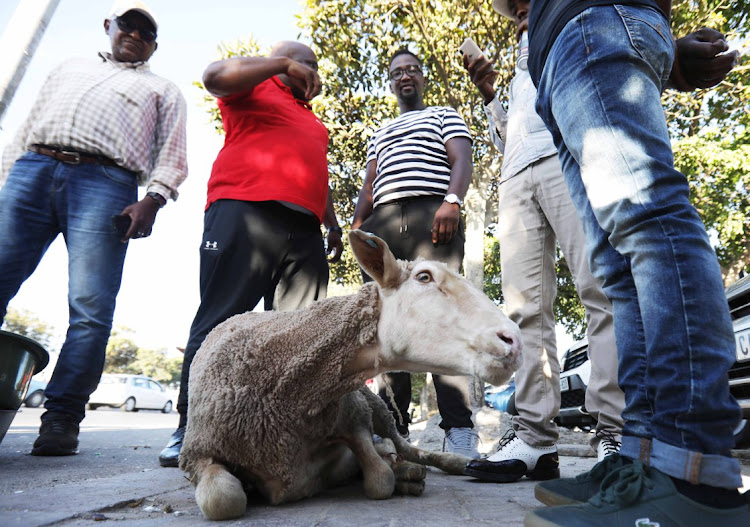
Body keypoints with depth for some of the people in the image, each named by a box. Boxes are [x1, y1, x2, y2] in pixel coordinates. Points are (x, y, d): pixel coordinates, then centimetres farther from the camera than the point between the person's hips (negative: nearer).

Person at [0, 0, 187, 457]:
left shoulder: (164, 90, 24)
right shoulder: (70, 68, 34)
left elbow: (171, 158, 9)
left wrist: (151, 202, -10)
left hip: (105, 184, -3)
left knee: (91, 311, -13)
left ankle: (61, 417, -7)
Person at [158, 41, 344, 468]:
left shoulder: (313, 120, 36)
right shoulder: (256, 88, 16)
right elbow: (216, 76, -5)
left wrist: (334, 225, 25)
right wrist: (284, 65, 2)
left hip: (304, 229, 7)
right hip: (245, 211, -7)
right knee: (219, 321, -11)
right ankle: (189, 428, -6)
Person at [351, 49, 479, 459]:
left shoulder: (444, 116, 24)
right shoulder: (380, 132, 36)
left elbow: (461, 161, 6)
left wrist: (451, 201, -14)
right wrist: (357, 225, 10)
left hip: (432, 214, -4)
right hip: (383, 222, 5)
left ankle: (459, 430, -18)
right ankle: (393, 428, 0)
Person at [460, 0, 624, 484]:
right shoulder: (519, 75, 40)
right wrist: (488, 95, 17)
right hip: (516, 177, 4)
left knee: (601, 287, -20)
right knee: (526, 308, -10)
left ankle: (615, 431, -19)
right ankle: (535, 438, -11)